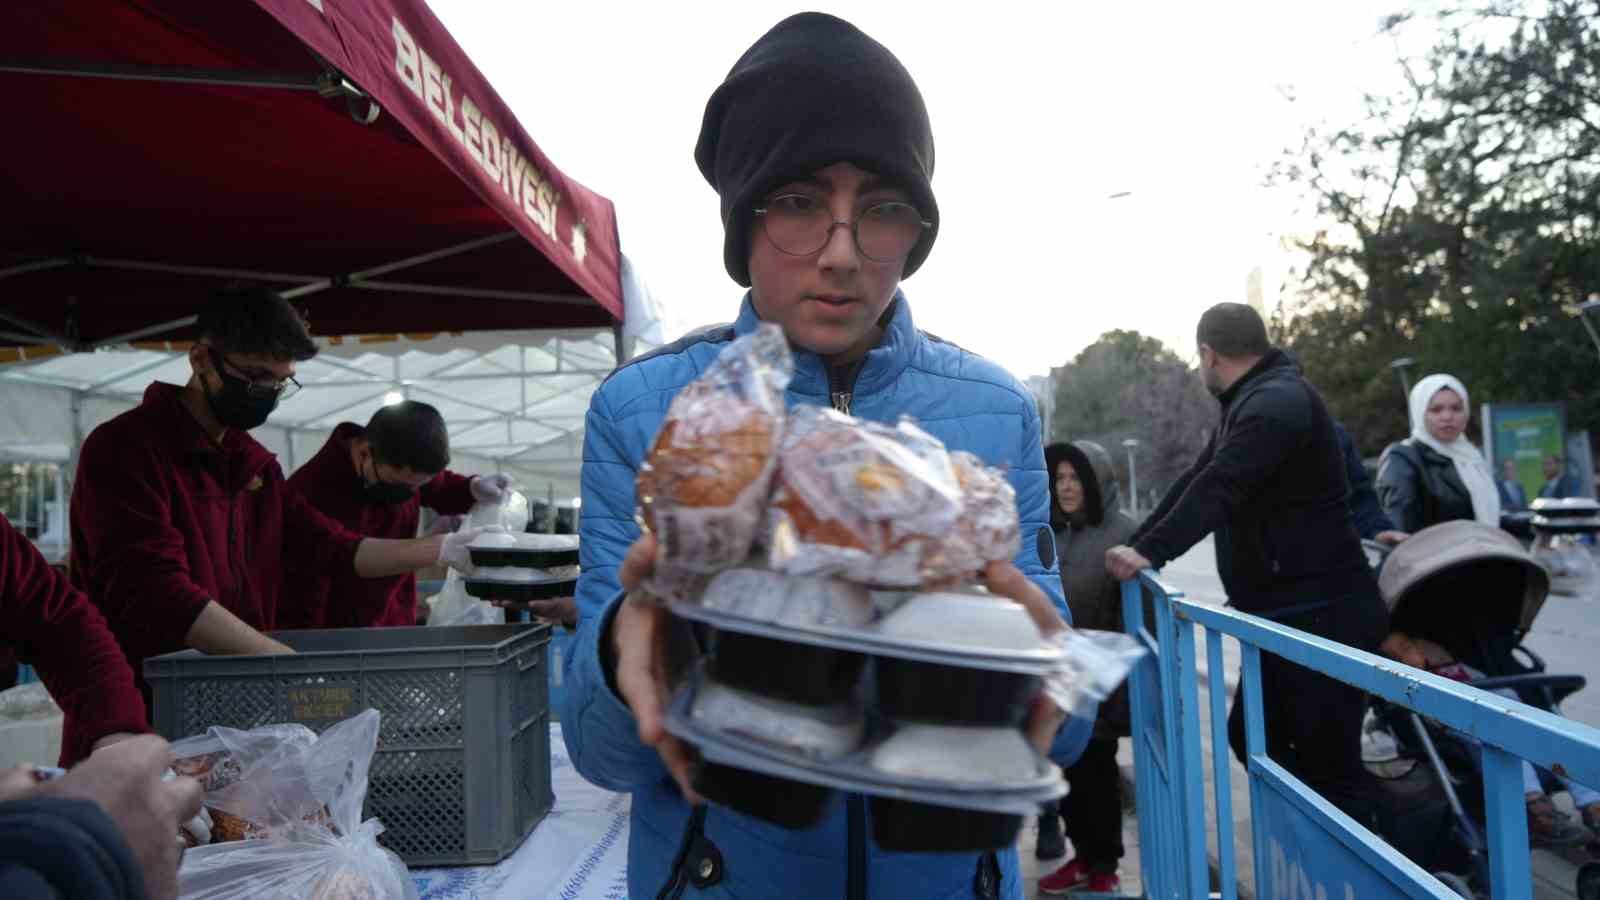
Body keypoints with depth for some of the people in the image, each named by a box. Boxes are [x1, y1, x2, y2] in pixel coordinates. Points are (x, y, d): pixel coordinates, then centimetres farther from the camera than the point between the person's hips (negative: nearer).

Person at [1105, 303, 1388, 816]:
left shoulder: (1277, 401, -17)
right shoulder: (1252, 402, 17)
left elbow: (1218, 490, -29)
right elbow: (1195, 481, 16)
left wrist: (1151, 552, -34)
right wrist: (1136, 546, 10)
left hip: (1323, 617, -11)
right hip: (1284, 615, 11)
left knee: (1328, 762, -4)